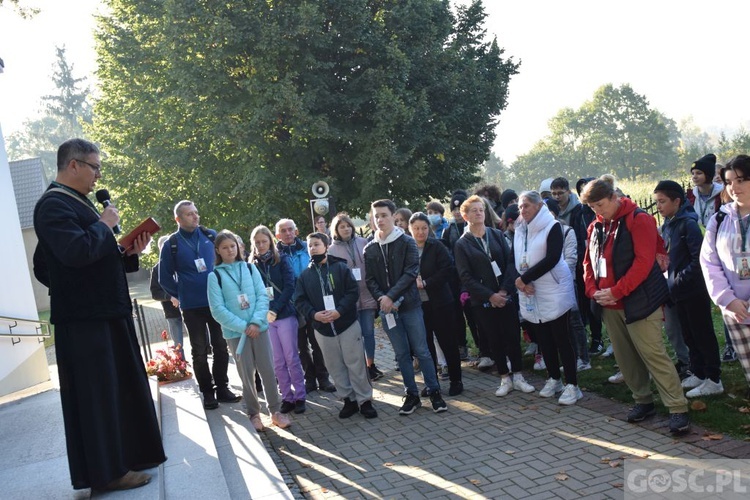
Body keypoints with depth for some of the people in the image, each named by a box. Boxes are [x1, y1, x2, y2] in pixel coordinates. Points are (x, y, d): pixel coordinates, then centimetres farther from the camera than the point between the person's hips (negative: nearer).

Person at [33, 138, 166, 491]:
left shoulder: (76, 202, 18)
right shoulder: (53, 205, -14)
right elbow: (77, 251, -29)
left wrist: (127, 253, 8)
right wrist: (104, 225, -14)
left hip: (106, 313, 10)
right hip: (84, 318, -10)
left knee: (122, 386, 16)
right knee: (96, 392, -2)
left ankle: (127, 456, 29)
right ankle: (105, 471, 10)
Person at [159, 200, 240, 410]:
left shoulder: (211, 235, 1)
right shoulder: (171, 245, -5)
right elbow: (165, 278, 2)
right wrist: (179, 295, 3)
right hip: (191, 306, -2)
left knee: (221, 346, 8)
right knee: (200, 351, 6)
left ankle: (222, 388, 20)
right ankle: (207, 393, 15)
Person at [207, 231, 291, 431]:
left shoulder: (249, 268, 6)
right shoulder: (215, 276, -2)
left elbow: (263, 296, 0)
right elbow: (217, 310, -8)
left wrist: (256, 322, -14)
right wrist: (243, 327, -14)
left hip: (259, 328, 2)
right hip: (235, 332, -2)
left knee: (268, 370, 4)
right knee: (247, 375, 6)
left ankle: (275, 411, 16)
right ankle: (254, 414, 20)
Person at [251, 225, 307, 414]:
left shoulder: (282, 260, 2)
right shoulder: (252, 265, 7)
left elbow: (289, 287, -7)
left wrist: (275, 310, -15)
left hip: (285, 315, -2)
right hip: (265, 319, 2)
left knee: (291, 358, 1)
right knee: (278, 361, 5)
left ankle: (300, 397, 10)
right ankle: (287, 397, 14)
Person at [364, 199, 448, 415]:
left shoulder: (407, 242, -3)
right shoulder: (370, 249, 6)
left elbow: (410, 272, -12)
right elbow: (370, 280, 5)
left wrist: (391, 296, -18)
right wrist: (381, 298, -14)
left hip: (410, 305, -3)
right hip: (386, 308, 3)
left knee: (421, 351, 0)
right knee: (402, 353, 9)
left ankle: (434, 392, 12)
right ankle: (411, 395, 19)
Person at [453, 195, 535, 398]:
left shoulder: (497, 235, 5)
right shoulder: (462, 244, -1)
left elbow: (510, 262, -1)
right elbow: (466, 277, -6)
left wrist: (504, 290, -13)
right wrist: (490, 296, -14)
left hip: (506, 296, 1)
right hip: (483, 301, -1)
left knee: (513, 336, 5)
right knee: (494, 340, 6)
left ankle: (517, 377, 19)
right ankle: (505, 379, 20)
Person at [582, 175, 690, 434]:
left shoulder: (638, 220, -10)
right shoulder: (596, 226, 11)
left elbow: (643, 262, -17)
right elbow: (589, 262, 15)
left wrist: (616, 291, -19)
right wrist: (594, 291, -2)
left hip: (639, 302, -6)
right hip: (609, 305, 7)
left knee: (653, 355, -7)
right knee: (625, 357, 11)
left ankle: (678, 408, 1)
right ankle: (643, 401, 26)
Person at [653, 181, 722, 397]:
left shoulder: (688, 224, -16)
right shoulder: (667, 225, 8)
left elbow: (699, 258, -21)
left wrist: (680, 280, -18)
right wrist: (670, 281, 6)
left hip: (695, 291, -8)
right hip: (678, 292, 8)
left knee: (703, 334, 2)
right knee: (689, 335, 16)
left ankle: (713, 379, 12)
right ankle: (698, 374, 28)